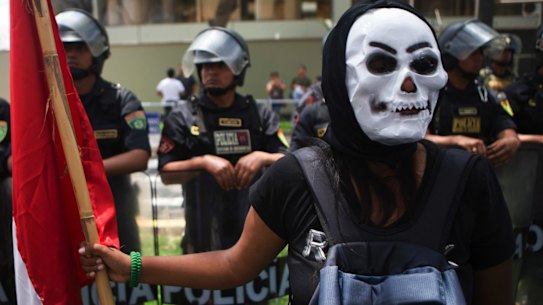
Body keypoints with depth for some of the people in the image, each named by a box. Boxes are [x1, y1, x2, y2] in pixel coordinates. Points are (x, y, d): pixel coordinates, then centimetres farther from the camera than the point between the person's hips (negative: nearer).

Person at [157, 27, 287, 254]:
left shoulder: (260, 115, 3)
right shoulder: (183, 118, -3)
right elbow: (166, 173, -7)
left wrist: (262, 157, -19)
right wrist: (203, 162, -21)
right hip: (204, 232, -2)